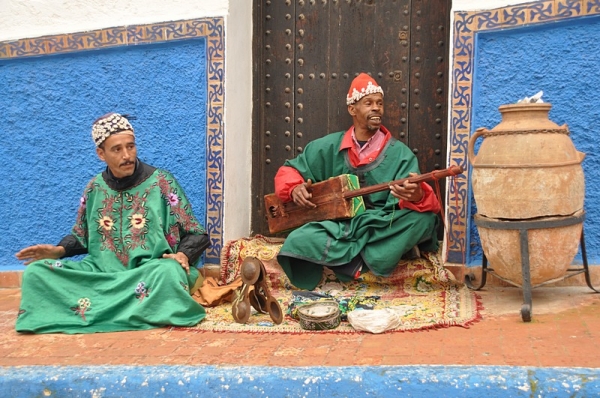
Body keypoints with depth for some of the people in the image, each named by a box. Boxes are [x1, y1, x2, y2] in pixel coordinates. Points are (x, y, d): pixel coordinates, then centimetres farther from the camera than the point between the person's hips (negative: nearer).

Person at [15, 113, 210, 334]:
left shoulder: (162, 183, -3)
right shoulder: (94, 188, 8)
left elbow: (197, 234, -1)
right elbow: (82, 236, 22)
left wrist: (182, 255, -22)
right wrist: (59, 250, 1)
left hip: (150, 272, -4)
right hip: (101, 272, 4)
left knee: (170, 272, -38)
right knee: (36, 272, -16)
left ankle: (89, 310, -21)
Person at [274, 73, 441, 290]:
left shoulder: (400, 154, 1)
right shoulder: (329, 146, 6)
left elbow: (423, 199, -12)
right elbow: (288, 171, 14)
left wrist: (417, 196, -38)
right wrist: (295, 189, -10)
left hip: (381, 228, 0)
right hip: (337, 227, 0)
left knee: (424, 217, -30)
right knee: (297, 242, -30)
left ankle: (350, 254, -22)